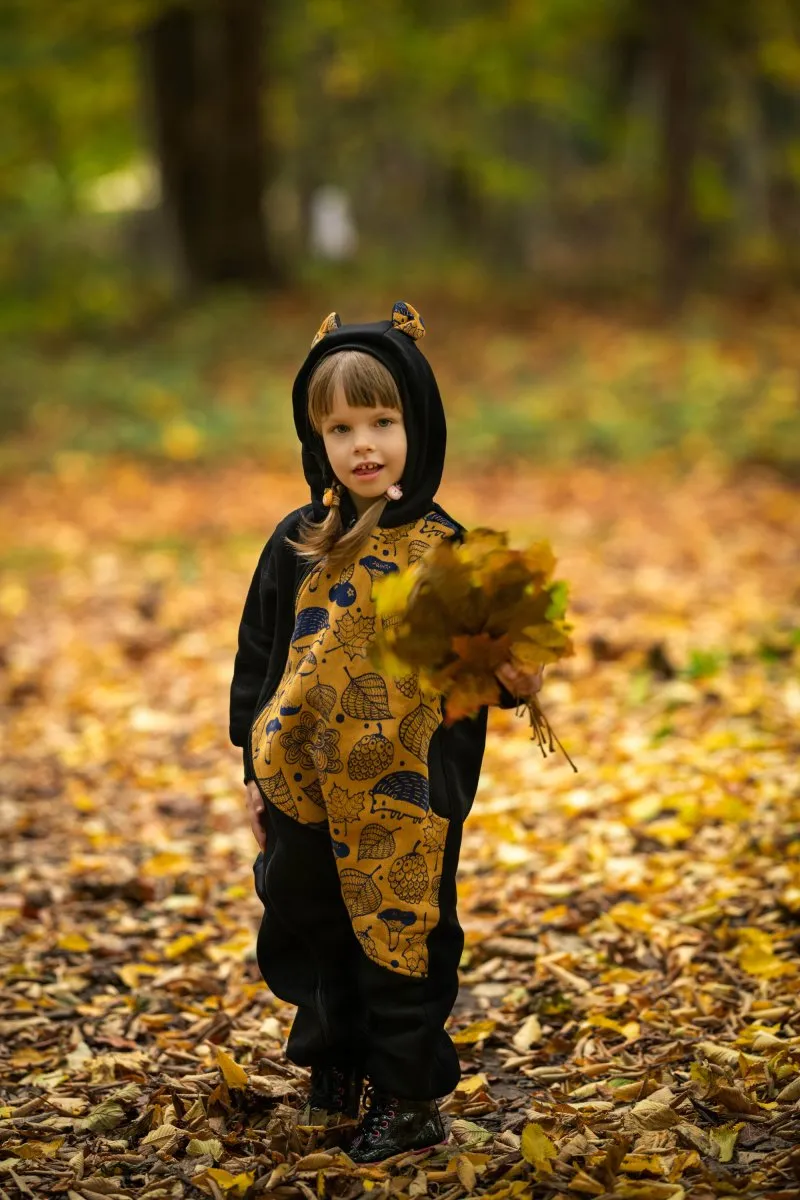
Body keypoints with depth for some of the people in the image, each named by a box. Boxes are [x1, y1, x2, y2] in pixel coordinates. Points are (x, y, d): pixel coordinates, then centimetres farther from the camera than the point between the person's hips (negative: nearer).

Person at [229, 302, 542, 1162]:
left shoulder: (443, 548, -5)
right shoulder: (296, 545, 0)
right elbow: (257, 659, 5)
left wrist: (514, 679, -21)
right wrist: (254, 769, 4)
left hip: (407, 799, -3)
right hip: (306, 793, 3)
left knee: (403, 936, 5)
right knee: (314, 932, 14)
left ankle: (407, 1098, 21)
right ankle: (336, 1076, 35)